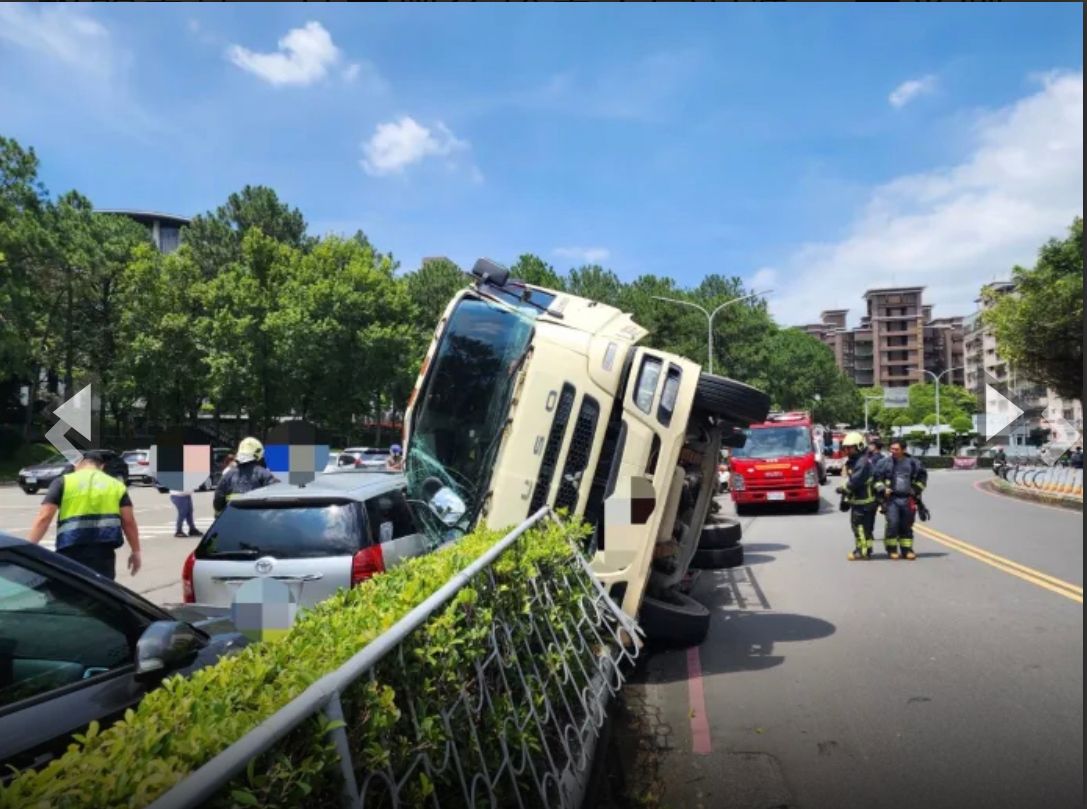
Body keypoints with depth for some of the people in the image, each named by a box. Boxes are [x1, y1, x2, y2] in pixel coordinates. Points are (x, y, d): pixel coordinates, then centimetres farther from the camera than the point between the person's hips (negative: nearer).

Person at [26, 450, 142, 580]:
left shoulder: (63, 482, 7)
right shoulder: (116, 485, 11)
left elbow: (44, 517, -3)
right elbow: (128, 522, 6)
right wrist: (136, 551, 12)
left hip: (71, 551, -1)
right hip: (103, 552, 1)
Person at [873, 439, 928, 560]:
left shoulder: (913, 463, 4)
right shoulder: (884, 463, -1)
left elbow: (922, 476, 17)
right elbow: (877, 477, 4)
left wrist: (916, 490, 10)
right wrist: (882, 489, -7)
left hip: (908, 499, 2)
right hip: (891, 498, -2)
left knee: (907, 525, 8)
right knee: (892, 523, -11)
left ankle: (907, 550, 18)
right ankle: (891, 550, 1)